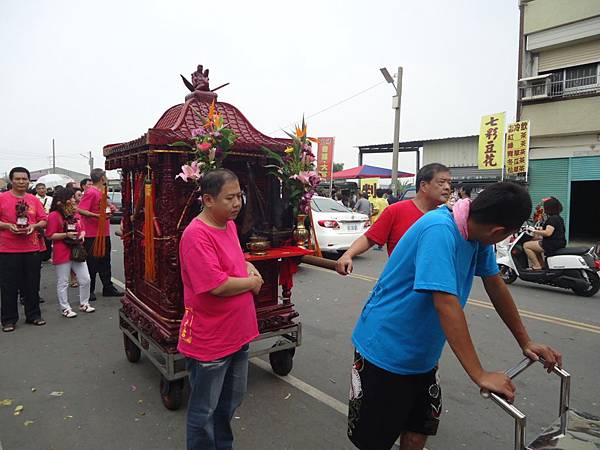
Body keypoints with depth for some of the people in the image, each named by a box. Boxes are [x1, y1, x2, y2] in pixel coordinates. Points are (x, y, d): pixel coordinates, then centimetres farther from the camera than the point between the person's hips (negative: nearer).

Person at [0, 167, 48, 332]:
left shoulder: (34, 200, 9)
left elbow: (44, 220, 9)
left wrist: (34, 226, -9)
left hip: (31, 249, 3)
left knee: (32, 285, 11)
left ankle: (33, 315, 24)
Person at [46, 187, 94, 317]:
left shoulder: (73, 214, 14)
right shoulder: (54, 215, -9)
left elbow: (80, 229, 24)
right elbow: (50, 235, -11)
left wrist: (82, 234, 3)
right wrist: (66, 235, -20)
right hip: (62, 254, -7)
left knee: (85, 279, 8)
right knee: (63, 283, 3)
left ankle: (84, 304, 23)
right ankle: (65, 308, 14)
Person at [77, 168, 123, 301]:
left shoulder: (102, 192, 13)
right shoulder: (90, 192, -14)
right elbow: (80, 210, -22)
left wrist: (109, 207, 11)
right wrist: (97, 215, -28)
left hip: (104, 233, 9)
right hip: (92, 234, -9)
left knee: (105, 261, 14)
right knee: (92, 263, 1)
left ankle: (108, 288, 23)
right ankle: (89, 291, 13)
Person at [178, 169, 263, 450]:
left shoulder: (229, 225, 3)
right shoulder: (197, 235, -24)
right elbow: (218, 286, -29)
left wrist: (249, 266, 0)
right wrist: (253, 282, -12)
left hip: (237, 334, 9)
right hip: (209, 342, -9)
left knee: (231, 401, 27)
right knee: (204, 411, 13)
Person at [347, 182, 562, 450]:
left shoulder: (476, 233, -3)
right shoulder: (439, 231, -29)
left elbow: (495, 285, 8)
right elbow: (446, 303, -33)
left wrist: (525, 342, 12)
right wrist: (480, 376, -30)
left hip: (423, 354, 8)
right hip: (386, 349, -7)